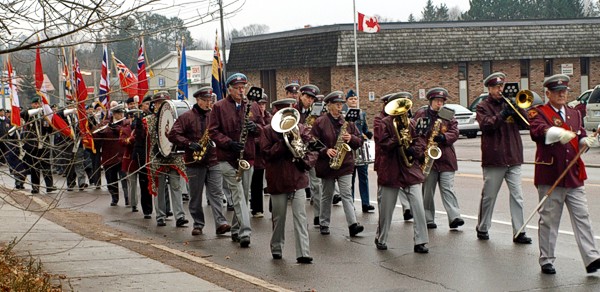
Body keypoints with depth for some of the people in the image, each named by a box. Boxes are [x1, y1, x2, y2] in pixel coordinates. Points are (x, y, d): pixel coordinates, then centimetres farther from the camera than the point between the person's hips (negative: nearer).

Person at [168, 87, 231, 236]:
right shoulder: (187, 117, 0)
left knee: (216, 193, -6)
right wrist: (189, 144, -16)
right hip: (194, 162, -1)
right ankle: (198, 225, 16)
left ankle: (221, 223, -12)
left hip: (214, 161, 2)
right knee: (195, 196, 7)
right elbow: (173, 134, -6)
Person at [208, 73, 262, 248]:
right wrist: (229, 143, -19)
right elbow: (213, 131, -5)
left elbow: (261, 131, 15)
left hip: (247, 157, 5)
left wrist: (255, 128, -10)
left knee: (243, 195, 11)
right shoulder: (219, 107, -1)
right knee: (238, 193, -13)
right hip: (227, 158, -5)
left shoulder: (250, 106, 11)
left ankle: (236, 230, 24)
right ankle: (245, 232, -20)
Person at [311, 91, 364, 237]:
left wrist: (351, 138, -12)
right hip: (326, 164, -1)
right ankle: (324, 224, 22)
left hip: (345, 164, 1)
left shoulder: (348, 122, 7)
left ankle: (353, 224, -17)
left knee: (346, 194, -8)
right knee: (327, 195, 10)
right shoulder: (320, 122, -3)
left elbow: (358, 141, 10)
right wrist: (325, 150, -19)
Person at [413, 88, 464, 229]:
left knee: (448, 189, -6)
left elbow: (454, 133, 0)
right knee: (427, 190, 5)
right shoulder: (421, 114, 5)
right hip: (427, 158, 0)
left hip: (446, 158, 0)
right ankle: (428, 219, 13)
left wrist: (444, 137, -20)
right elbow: (414, 133, 2)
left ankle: (454, 218, -13)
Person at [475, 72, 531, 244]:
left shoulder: (510, 104, 13)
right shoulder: (483, 107, 3)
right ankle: (482, 229, 21)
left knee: (517, 196, -1)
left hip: (513, 158, 3)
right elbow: (486, 125, -14)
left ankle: (519, 232, 1)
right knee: (488, 197, 6)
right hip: (494, 159, -3)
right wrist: (502, 114, -24)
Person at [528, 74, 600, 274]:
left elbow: (580, 140, 14)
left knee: (582, 217, 1)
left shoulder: (574, 114, 17)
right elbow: (537, 132, -23)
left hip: (574, 176, 5)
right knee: (549, 220, 3)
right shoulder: (539, 113, -2)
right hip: (549, 176, -5)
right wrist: (559, 133, -41)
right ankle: (546, 261, 13)